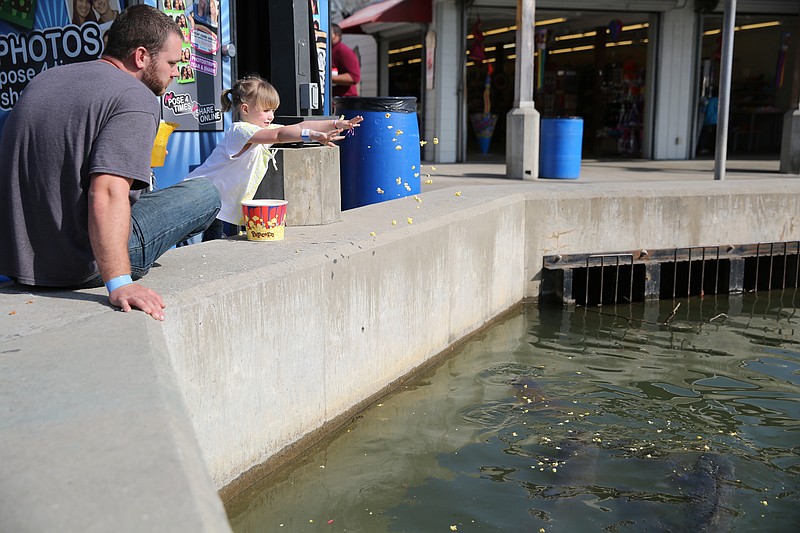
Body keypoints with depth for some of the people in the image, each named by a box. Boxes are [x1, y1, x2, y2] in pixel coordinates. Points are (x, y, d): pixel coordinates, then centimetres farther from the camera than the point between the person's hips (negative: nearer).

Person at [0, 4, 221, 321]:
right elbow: (107, 194, -30)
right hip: (79, 267, -8)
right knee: (206, 194, 4)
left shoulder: (41, 82, 10)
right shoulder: (137, 98, -15)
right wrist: (118, 283, -36)